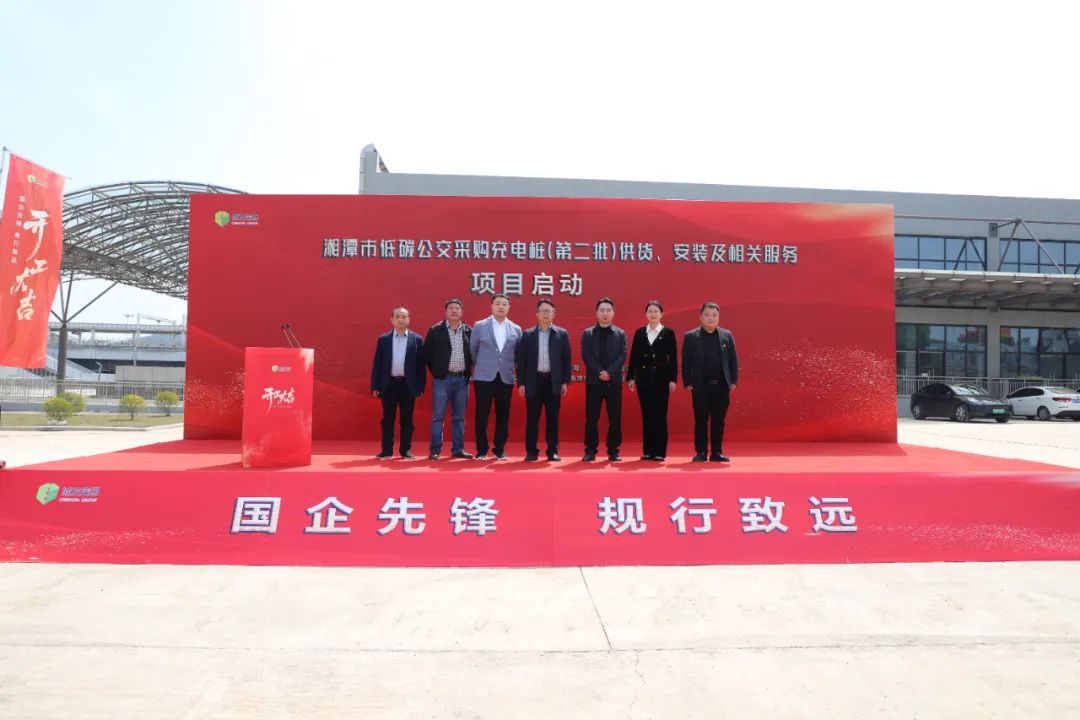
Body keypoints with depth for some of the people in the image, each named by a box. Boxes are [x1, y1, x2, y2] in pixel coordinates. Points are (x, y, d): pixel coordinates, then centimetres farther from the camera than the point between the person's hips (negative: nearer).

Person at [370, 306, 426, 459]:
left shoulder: (417, 339, 3)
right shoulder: (383, 339, 5)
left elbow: (420, 364, 1)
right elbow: (377, 364, 4)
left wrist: (421, 387, -4)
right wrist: (375, 386, -1)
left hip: (408, 385, 0)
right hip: (389, 384, 1)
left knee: (407, 420, 6)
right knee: (387, 419, 6)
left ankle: (405, 449, 16)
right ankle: (387, 450, 13)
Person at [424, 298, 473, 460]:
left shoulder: (469, 331, 6)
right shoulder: (435, 330, -1)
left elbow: (473, 353, 11)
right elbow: (426, 354, 3)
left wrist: (468, 372, 5)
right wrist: (436, 372, 3)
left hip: (462, 379, 3)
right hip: (442, 378, -2)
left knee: (459, 417, 9)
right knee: (438, 416, -1)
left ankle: (458, 449, 16)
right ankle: (434, 450, 5)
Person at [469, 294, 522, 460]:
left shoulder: (516, 329, 7)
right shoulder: (479, 326, 2)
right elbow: (472, 350, 10)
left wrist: (512, 369, 9)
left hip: (506, 378, 2)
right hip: (484, 377, -2)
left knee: (503, 416, 5)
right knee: (482, 415, 0)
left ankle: (500, 450, 16)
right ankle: (482, 450, 9)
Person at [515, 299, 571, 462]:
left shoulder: (562, 334, 6)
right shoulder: (527, 335, 5)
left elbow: (566, 359, 5)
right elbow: (521, 360, 3)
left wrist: (565, 381, -2)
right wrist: (521, 383, -2)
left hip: (553, 381, 0)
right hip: (534, 381, 0)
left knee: (552, 418, 5)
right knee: (532, 418, 2)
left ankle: (553, 451, 12)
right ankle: (531, 451, 10)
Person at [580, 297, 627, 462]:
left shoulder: (620, 334, 8)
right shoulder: (588, 333, 6)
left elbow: (622, 356, -1)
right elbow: (586, 356, -3)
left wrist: (609, 372, -15)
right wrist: (599, 372, -14)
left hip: (614, 381, 1)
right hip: (593, 381, -1)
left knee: (615, 418, 3)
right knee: (591, 418, 2)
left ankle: (613, 451, 11)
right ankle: (590, 450, 10)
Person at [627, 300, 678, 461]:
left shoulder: (668, 333, 2)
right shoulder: (639, 332, 8)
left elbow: (673, 358, -1)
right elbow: (633, 356, 8)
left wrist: (673, 379, -8)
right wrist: (630, 377, 3)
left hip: (661, 378, -2)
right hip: (643, 378, 2)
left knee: (660, 415, -1)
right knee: (646, 415, 5)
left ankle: (660, 451, 5)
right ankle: (647, 450, 11)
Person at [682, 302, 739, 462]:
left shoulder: (727, 335, 8)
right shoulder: (691, 337, 2)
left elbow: (733, 360, 8)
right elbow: (686, 362, 1)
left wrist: (734, 381, 2)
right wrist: (687, 383, -5)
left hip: (722, 385, 2)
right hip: (701, 386, -2)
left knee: (719, 421, 6)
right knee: (701, 421, 3)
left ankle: (717, 453, 14)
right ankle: (701, 452, 11)